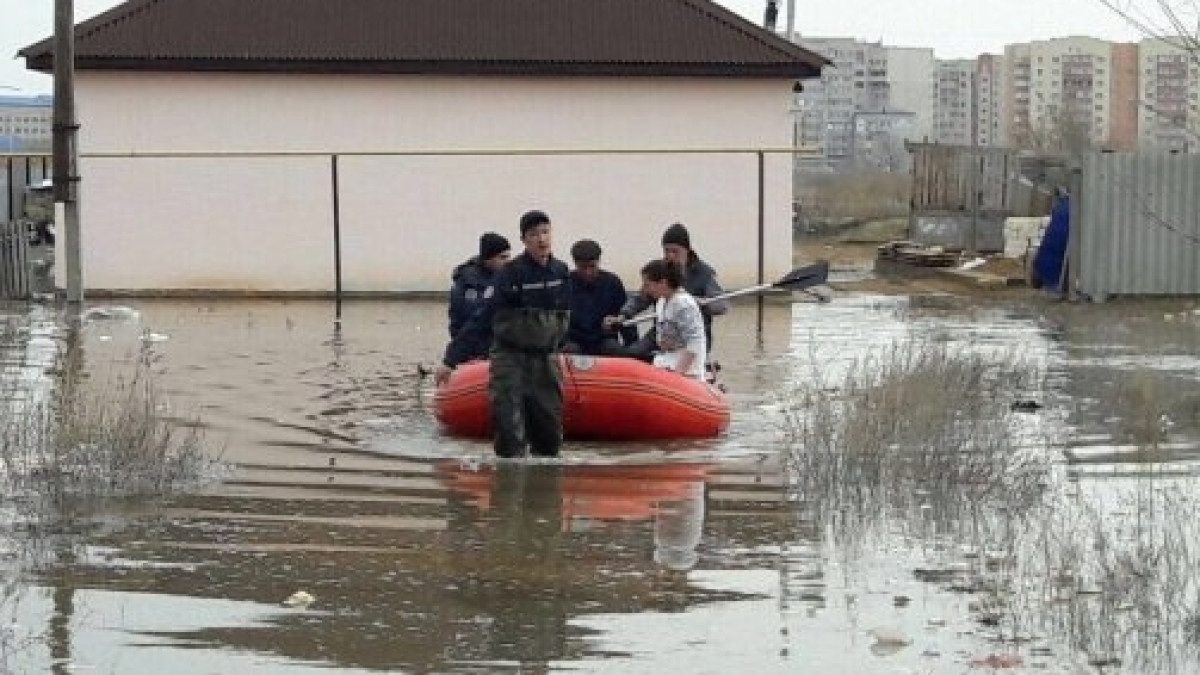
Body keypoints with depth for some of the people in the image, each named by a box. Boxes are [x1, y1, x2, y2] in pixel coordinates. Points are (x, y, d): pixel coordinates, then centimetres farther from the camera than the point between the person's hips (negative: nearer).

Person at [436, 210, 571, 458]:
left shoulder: (561, 272, 2)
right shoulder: (512, 274, -13)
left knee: (550, 436, 6)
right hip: (510, 357, -5)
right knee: (509, 434, -11)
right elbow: (482, 320, -13)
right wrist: (451, 359, -15)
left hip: (546, 360, 5)